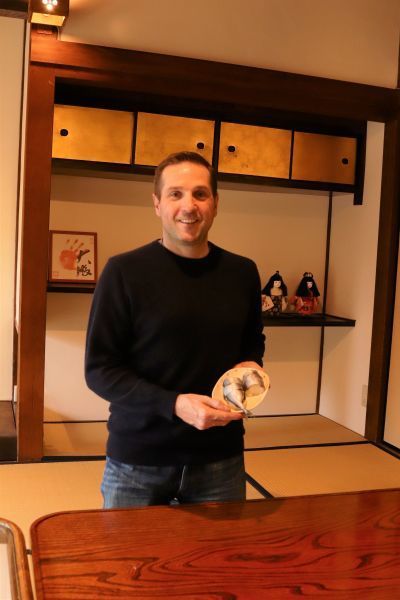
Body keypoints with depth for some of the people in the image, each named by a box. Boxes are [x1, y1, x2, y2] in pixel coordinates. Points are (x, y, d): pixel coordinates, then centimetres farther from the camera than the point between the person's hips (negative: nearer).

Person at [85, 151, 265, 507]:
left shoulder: (242, 273, 4)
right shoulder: (124, 272, -10)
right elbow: (99, 369, -10)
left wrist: (251, 365, -4)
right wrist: (173, 404, -23)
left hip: (221, 459, 3)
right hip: (137, 462, -3)